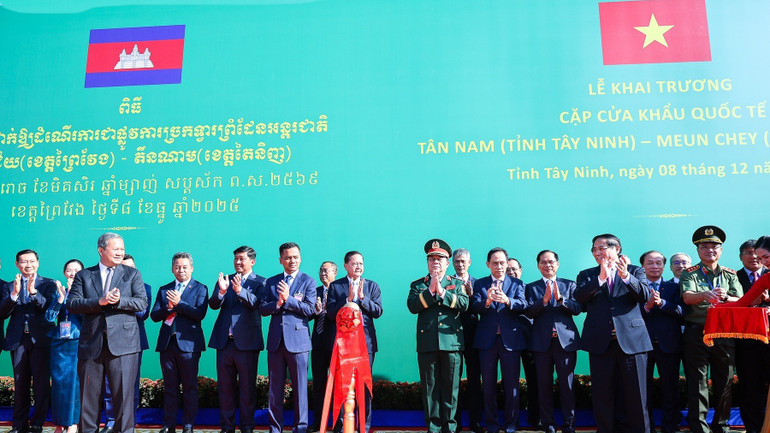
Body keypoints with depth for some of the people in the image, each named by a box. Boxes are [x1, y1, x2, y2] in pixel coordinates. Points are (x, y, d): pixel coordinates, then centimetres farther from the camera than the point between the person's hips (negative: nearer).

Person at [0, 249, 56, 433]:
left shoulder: (48, 284, 6)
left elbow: (50, 308, -8)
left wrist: (33, 292, -23)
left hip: (40, 339, -2)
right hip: (18, 340, 2)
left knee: (41, 383, -2)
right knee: (20, 383, 8)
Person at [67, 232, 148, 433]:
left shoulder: (132, 274, 10)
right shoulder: (83, 275, 11)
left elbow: (142, 303, 0)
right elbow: (71, 304, 0)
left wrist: (118, 301, -16)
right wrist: (99, 301, -14)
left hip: (122, 343, -1)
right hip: (91, 343, 2)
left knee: (124, 392, -1)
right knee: (89, 393, 9)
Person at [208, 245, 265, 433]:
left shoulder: (260, 282, 0)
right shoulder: (225, 279, 11)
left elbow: (255, 303, -17)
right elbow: (213, 305, -2)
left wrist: (240, 291, -34)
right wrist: (221, 291, -22)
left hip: (247, 341, -4)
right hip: (225, 341, 4)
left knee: (247, 387, 4)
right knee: (225, 386, 11)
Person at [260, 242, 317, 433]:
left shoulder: (308, 281, 1)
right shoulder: (271, 282, 12)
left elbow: (310, 309, -9)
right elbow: (262, 309, 5)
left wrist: (288, 299, -16)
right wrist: (277, 303, -13)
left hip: (298, 340, -3)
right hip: (275, 340, 3)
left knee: (300, 387, 1)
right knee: (274, 387, 9)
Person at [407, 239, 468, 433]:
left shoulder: (457, 284, 12)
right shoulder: (417, 285, 11)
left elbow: (464, 304, -5)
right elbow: (412, 306, -6)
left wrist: (442, 292, -11)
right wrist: (430, 290, -12)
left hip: (451, 342, 0)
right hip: (426, 343, 0)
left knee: (450, 386, 5)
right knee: (430, 386, 5)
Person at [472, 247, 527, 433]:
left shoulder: (517, 283, 7)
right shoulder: (480, 284, 8)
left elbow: (523, 305, -12)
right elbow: (474, 307, -8)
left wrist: (507, 300, -33)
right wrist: (487, 301, -29)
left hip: (510, 339, 0)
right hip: (487, 339, 1)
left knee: (511, 384, 4)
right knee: (489, 384, 8)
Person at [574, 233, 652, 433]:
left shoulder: (635, 271, 8)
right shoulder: (587, 275, 11)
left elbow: (645, 295, -8)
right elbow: (579, 296, -8)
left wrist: (626, 276, -24)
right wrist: (601, 278, -20)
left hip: (631, 339, -1)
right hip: (600, 342, 1)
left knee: (636, 394, 3)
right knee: (602, 394, 7)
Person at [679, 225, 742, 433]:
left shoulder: (730, 275, 13)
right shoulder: (689, 274, 6)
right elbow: (687, 297, -11)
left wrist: (725, 298, -20)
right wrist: (704, 295, -33)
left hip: (725, 334, 3)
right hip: (696, 333, -2)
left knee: (724, 382, 9)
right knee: (697, 382, -2)